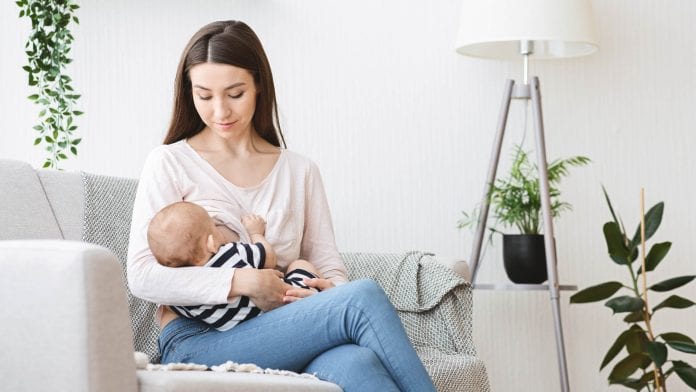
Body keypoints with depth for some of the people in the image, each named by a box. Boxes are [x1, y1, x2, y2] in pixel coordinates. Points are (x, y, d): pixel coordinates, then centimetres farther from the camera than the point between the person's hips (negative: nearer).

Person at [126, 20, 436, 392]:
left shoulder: (300, 171, 19)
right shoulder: (169, 163, 6)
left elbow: (328, 265, 14)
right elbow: (142, 276, -4)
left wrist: (333, 290, -11)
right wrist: (241, 281, -15)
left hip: (287, 340, 3)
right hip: (198, 342, -3)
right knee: (364, 297, -28)